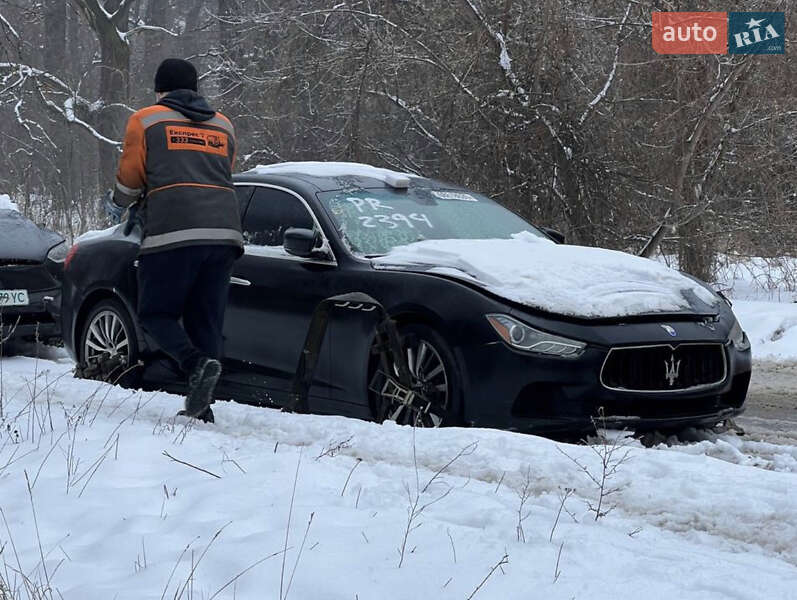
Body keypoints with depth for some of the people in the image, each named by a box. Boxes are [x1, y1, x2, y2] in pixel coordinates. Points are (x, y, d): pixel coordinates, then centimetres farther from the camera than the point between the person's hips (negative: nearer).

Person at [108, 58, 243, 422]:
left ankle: (197, 364, -20)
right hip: (224, 232, 4)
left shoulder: (145, 121, 9)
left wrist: (121, 204, 33)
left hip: (173, 232, -4)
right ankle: (200, 408, 4)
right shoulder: (223, 126, 23)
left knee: (156, 314, 6)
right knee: (206, 321, 9)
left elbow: (129, 178, 10)